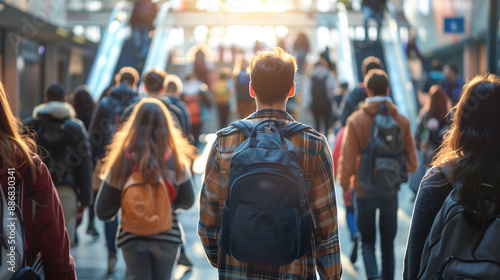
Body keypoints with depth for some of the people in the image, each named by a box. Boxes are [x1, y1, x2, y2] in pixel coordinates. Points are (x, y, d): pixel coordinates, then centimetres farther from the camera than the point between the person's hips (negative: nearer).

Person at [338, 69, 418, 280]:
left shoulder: (356, 121, -11)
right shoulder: (401, 121, -4)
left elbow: (347, 160, -9)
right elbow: (412, 161, 0)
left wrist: (344, 185, 4)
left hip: (365, 190, -2)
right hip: (391, 190, 2)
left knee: (367, 240, 10)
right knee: (388, 243, 15)